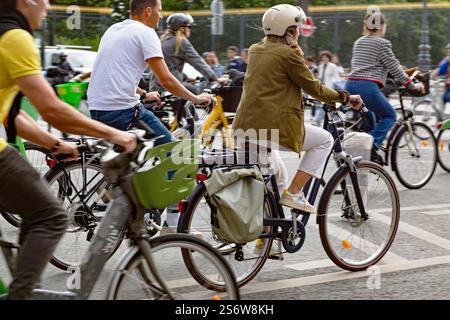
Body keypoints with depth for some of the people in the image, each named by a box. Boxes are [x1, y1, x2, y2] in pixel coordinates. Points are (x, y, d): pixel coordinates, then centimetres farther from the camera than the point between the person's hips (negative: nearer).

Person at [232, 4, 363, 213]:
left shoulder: (255, 50, 15)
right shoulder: (288, 54, -7)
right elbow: (313, 87, -4)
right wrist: (345, 97, 8)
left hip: (244, 129, 8)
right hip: (272, 127, -8)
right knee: (324, 140, 11)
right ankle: (293, 193, 2)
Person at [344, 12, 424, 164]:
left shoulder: (359, 42, 21)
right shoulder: (382, 43, -1)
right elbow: (394, 67, -2)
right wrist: (412, 85, 6)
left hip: (350, 85, 7)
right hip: (368, 87, -7)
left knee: (368, 118, 23)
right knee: (389, 116, 8)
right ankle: (372, 145, -11)